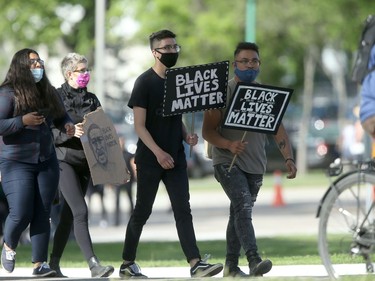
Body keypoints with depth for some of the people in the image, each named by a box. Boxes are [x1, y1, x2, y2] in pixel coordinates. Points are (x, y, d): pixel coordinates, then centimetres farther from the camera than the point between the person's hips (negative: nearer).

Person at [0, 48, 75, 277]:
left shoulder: (48, 93, 7)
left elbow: (61, 116, 23)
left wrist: (67, 125, 1)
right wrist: (22, 121, -25)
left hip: (47, 162, 5)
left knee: (42, 214, 1)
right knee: (21, 214, -10)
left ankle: (40, 264, 6)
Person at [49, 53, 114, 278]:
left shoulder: (92, 99, 14)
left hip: (86, 161, 6)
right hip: (65, 159, -6)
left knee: (69, 214, 9)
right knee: (80, 211, -17)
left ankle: (54, 263, 19)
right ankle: (93, 264, -25)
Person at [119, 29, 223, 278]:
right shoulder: (145, 82, -7)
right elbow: (139, 125, -12)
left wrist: (187, 136, -1)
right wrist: (158, 153, -21)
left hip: (175, 158, 5)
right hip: (150, 159, -5)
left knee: (183, 211, -4)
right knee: (142, 211, 3)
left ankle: (196, 264, -13)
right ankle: (127, 264, 15)